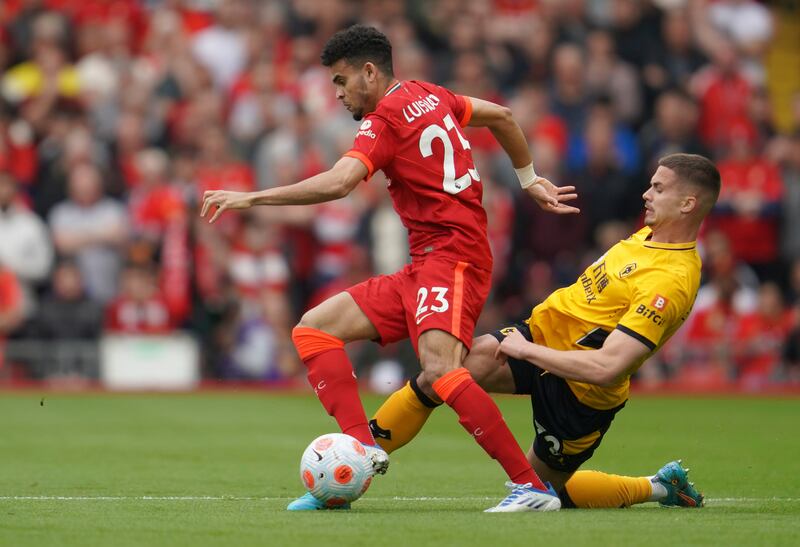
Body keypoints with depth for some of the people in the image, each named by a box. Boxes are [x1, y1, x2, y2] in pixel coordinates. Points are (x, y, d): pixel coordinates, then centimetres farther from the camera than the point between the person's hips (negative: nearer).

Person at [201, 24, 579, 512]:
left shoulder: (386, 120, -9)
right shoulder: (428, 96, 18)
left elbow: (338, 183, -24)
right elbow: (502, 116, 29)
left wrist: (251, 198, -21)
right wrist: (530, 180, 40)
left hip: (450, 255, -10)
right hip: (421, 269, 10)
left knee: (440, 368, -31)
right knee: (314, 327, 4)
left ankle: (534, 486, -29)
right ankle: (363, 447, -11)